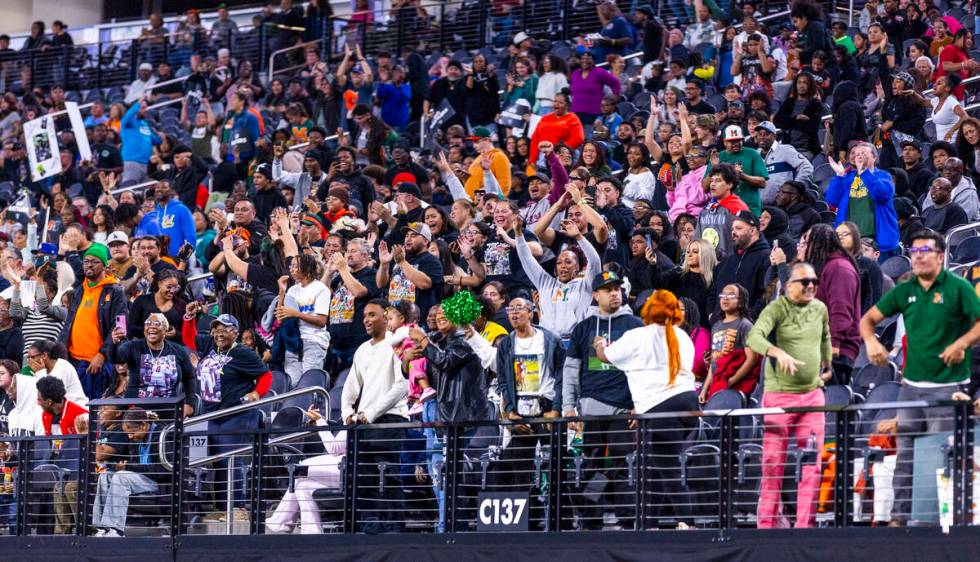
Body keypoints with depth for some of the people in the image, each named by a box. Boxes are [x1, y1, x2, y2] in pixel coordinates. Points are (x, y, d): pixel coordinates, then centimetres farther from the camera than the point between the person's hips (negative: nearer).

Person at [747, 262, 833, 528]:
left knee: (812, 464, 2)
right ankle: (768, 521, 7)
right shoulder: (776, 309, -9)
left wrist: (827, 365, 39)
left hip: (812, 394, 5)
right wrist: (778, 352, -40)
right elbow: (754, 337, -25)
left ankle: (806, 522, 6)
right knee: (773, 462, -1)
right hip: (779, 395, -5)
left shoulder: (820, 309, 9)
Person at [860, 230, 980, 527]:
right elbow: (869, 318, 16)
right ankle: (899, 516, 13)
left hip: (947, 386, -5)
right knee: (905, 454, 8)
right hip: (911, 384, 5)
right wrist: (871, 341, -4)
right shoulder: (904, 291, 9)